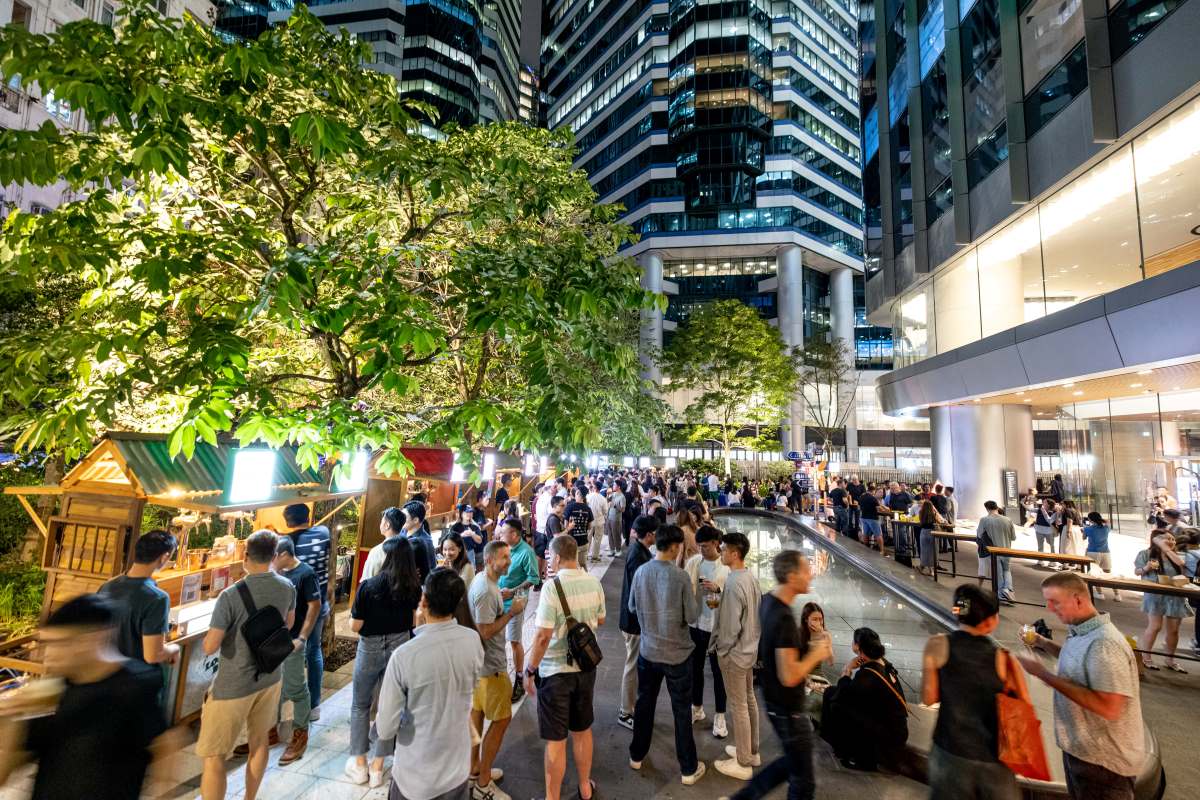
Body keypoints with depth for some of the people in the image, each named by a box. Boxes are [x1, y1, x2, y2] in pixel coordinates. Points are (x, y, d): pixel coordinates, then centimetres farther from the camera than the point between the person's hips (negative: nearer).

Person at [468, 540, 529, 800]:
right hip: (490, 664, -10)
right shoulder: (486, 590, -29)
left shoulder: (483, 580, 3)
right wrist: (512, 612, -23)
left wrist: (505, 601, 3)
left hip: (480, 661, 10)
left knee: (477, 713, 21)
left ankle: (475, 770, 37)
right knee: (501, 719, 3)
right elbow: (486, 631, -29)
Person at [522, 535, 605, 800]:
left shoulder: (552, 587, -23)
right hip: (586, 667, 6)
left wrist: (530, 671, -9)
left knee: (555, 740, 11)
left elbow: (543, 636, -22)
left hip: (555, 671, -5)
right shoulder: (594, 583, -6)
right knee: (583, 731, 24)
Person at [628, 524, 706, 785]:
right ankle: (688, 769, 29)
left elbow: (632, 606, 4)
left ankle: (637, 755, 39)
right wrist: (693, 596, 1)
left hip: (647, 651, 4)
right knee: (682, 711, 14)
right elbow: (692, 617, -16)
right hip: (677, 654, -3)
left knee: (644, 703, 22)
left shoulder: (640, 572, -10)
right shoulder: (680, 577, -23)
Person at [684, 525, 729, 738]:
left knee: (718, 671, 12)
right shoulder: (693, 562, -2)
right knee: (695, 667, 18)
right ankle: (696, 708, 38)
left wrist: (718, 589, -27)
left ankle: (719, 715, 30)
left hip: (717, 625, -4)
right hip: (694, 622, 4)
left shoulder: (728, 566, -14)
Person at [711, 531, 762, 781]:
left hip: (734, 653, -9)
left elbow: (731, 626, -25)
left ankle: (743, 764, 23)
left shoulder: (734, 584, -28)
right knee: (749, 700, 22)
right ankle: (752, 751, 39)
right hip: (750, 649, 9)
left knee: (738, 707, 7)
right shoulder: (751, 578, -1)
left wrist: (720, 650, -10)